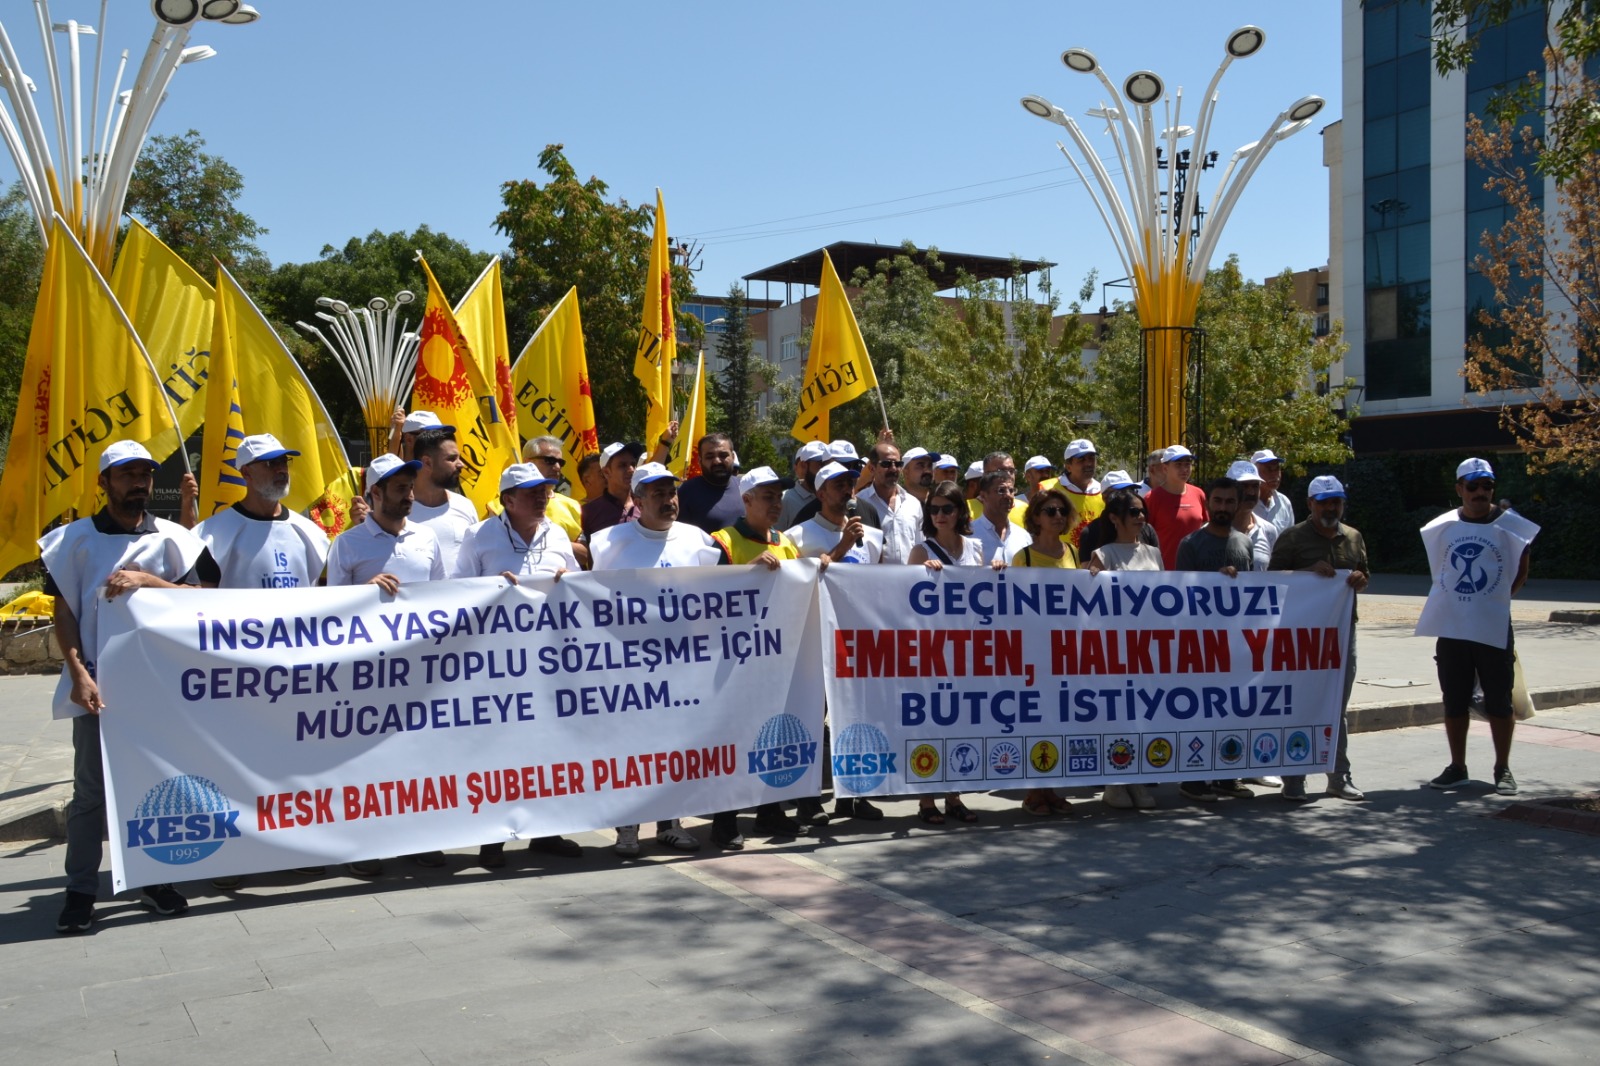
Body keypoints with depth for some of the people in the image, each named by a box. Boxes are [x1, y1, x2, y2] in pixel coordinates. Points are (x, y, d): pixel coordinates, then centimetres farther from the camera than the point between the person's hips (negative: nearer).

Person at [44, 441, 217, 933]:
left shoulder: (171, 538, 6)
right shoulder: (76, 538, 4)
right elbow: (64, 613, 1)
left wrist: (146, 580, -15)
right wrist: (79, 675, -10)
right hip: (97, 683, -1)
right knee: (90, 791, 3)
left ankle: (156, 880, 20)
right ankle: (81, 891, 11)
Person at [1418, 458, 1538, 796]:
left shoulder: (1512, 526, -2)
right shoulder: (1441, 527, 5)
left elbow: (1520, 574, 7)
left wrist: (1495, 599, 2)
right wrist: (1459, 601, 9)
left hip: (1495, 629, -2)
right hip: (1451, 629, 3)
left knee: (1499, 702, 3)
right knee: (1454, 702, 9)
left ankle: (1503, 769, 16)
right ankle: (1457, 767, 20)